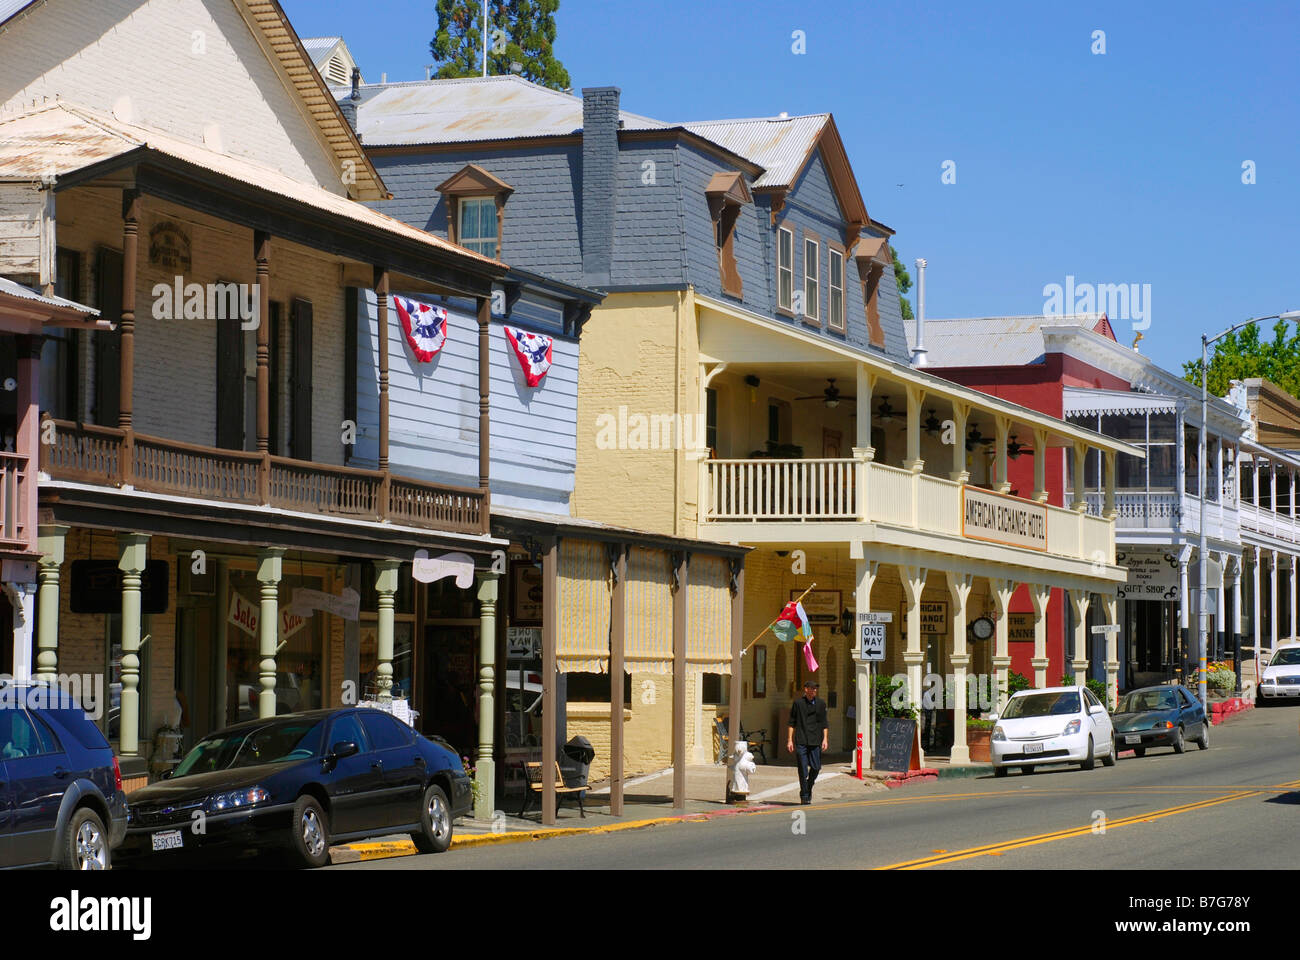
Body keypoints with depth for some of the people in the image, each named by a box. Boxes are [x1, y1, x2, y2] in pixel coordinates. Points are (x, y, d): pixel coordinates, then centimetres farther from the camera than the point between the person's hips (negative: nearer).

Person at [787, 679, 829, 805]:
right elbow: (792, 723, 6)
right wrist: (789, 740, 2)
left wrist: (825, 739, 2)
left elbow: (824, 723, 12)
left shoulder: (821, 704, 9)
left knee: (816, 767, 0)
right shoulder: (798, 703, 3)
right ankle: (804, 795, 4)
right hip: (801, 741, -2)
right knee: (803, 769, -5)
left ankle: (809, 788, 26)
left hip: (815, 741, 2)